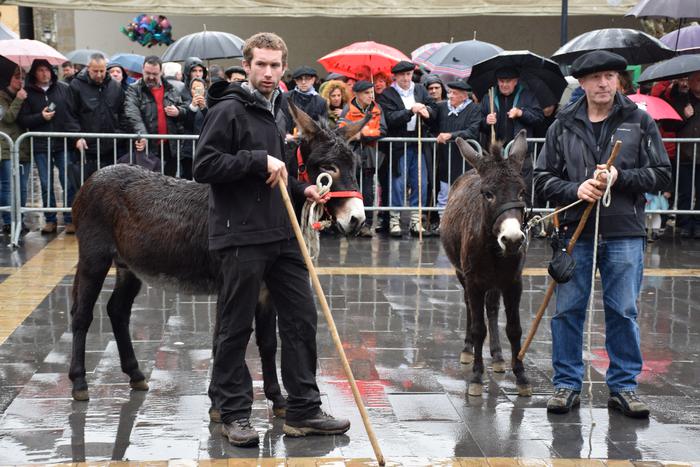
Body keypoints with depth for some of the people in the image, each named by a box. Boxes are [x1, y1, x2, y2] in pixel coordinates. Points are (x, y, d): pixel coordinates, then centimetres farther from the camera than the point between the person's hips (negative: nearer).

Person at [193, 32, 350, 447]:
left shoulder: (276, 111, 16)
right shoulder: (229, 109, -9)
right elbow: (204, 165, -17)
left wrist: (299, 189, 12)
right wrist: (260, 160, -20)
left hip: (282, 235, 8)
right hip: (241, 237, -8)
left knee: (302, 319, 9)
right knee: (237, 328, 3)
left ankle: (304, 409, 18)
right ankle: (234, 413, 16)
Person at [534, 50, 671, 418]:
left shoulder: (640, 122, 5)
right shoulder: (563, 126, 6)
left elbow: (661, 175, 3)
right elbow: (542, 178, 6)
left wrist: (619, 177, -12)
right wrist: (575, 189, -12)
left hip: (625, 235, -1)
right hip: (575, 232, 1)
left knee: (623, 312, 4)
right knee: (568, 310, 4)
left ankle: (624, 385, 16)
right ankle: (567, 384, 16)